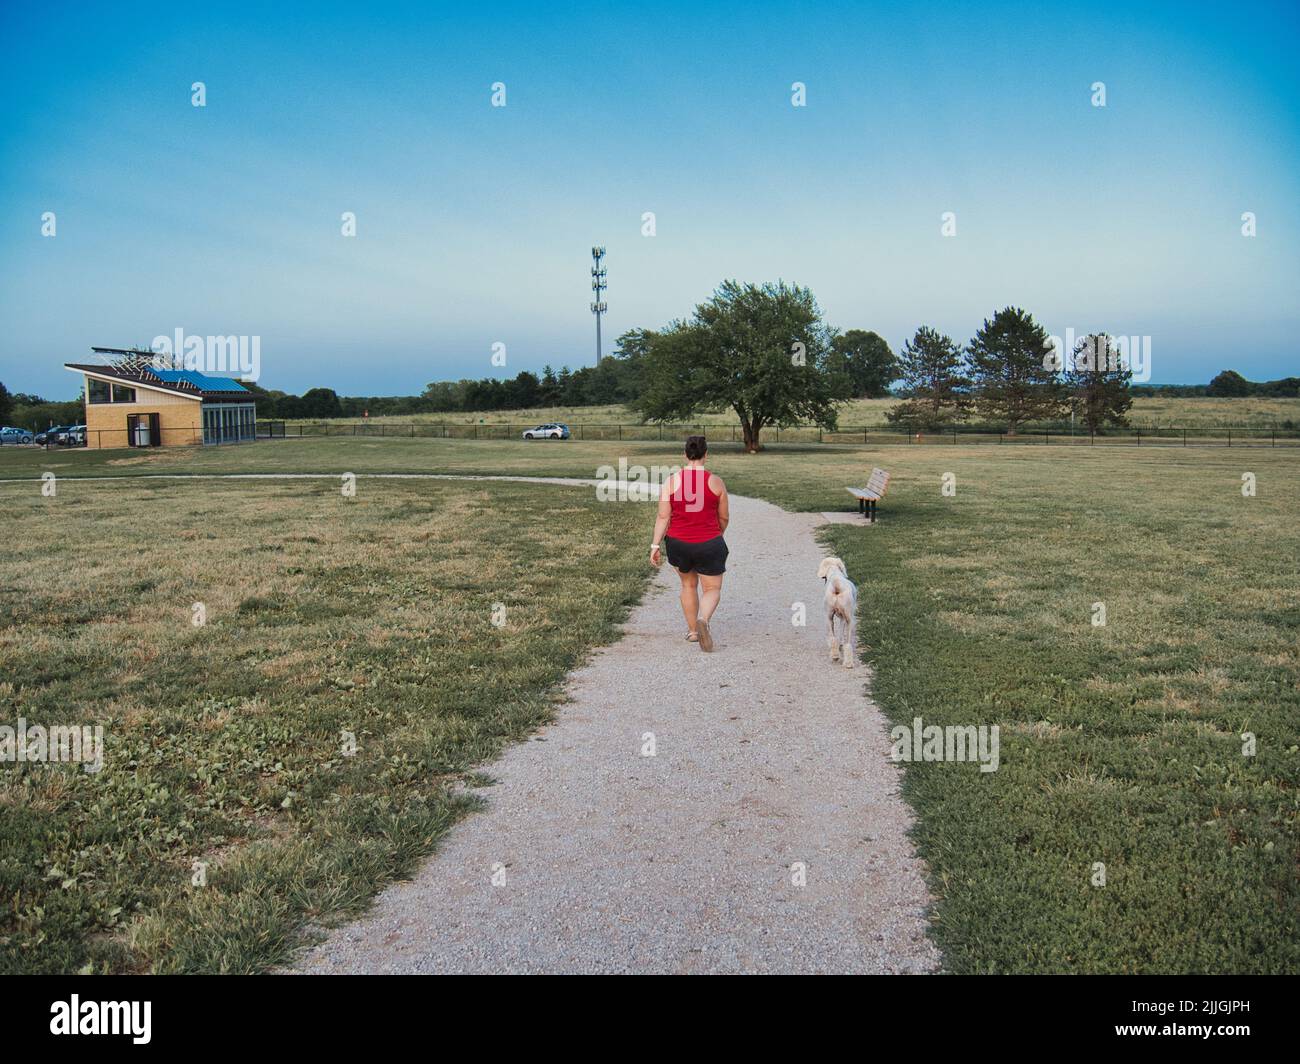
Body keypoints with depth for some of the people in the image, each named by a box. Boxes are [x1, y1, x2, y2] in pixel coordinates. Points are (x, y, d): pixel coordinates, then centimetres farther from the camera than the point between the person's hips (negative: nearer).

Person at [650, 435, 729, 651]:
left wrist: (655, 545, -5)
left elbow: (663, 517, -8)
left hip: (679, 544, 2)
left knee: (688, 584, 24)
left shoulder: (671, 481, -5)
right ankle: (703, 620, -20)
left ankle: (692, 630, 29)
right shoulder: (716, 482, -6)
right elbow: (724, 517, 3)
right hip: (709, 545, -2)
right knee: (712, 589, 9)